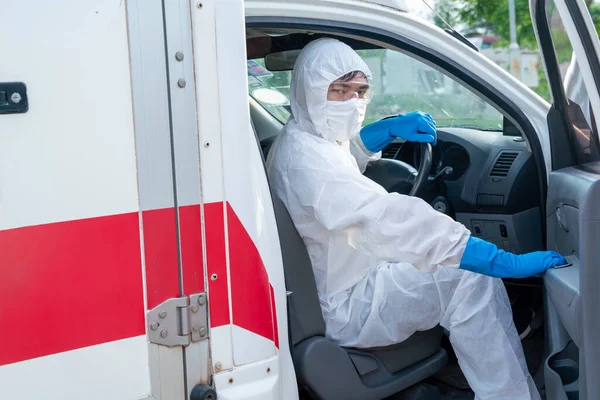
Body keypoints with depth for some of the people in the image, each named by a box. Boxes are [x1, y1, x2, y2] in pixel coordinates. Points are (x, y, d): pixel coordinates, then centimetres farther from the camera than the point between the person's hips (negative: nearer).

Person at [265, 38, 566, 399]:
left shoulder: (299, 139, 4)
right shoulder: (306, 160, -29)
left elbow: (349, 148, 29)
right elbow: (397, 220, -37)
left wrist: (393, 127, 7)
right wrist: (508, 262, -39)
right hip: (341, 311, -11)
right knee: (472, 278, -17)